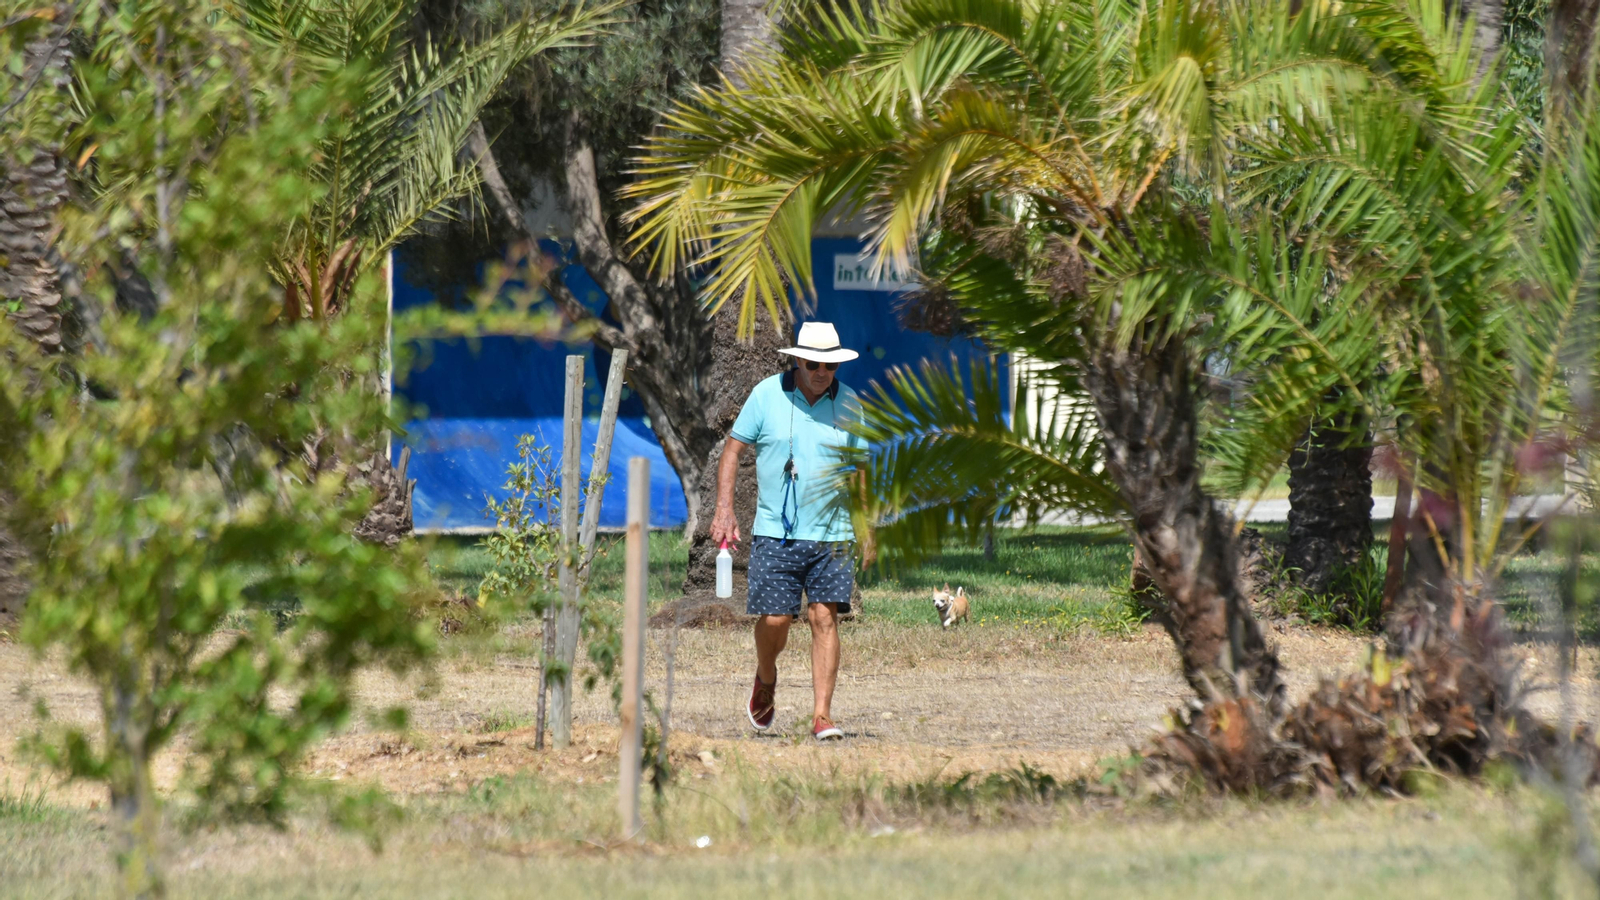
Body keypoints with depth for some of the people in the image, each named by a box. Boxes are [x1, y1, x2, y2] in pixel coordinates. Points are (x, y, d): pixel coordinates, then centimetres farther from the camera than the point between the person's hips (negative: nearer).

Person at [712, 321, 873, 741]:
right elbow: (733, 451, 4)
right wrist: (724, 510, -6)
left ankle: (822, 715, -8)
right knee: (774, 619, -4)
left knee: (825, 617, -8)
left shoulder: (848, 403, 5)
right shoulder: (767, 395, -1)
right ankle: (766, 678, 29)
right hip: (776, 532, -1)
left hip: (831, 533, 1)